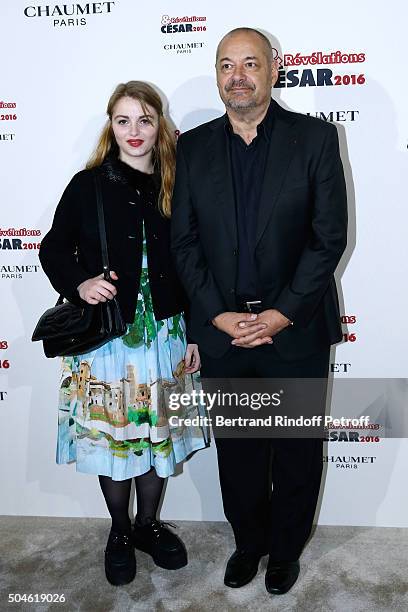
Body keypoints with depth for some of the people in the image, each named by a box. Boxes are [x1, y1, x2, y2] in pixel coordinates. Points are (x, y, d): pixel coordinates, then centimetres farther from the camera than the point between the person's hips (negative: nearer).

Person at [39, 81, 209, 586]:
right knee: (109, 433, 11)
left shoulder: (174, 187, 1)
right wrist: (78, 284, -17)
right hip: (104, 338, -1)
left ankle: (148, 524, 38)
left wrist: (194, 335, 3)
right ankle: (120, 531, 36)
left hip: (164, 335, 2)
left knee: (156, 432, 13)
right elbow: (54, 249, 3)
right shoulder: (88, 185, -4)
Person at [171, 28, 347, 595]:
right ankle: (249, 542, 42)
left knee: (297, 452, 15)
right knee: (236, 451, 17)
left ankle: (286, 548, 40)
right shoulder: (193, 146, 4)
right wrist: (218, 315, -8)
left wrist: (283, 313, -14)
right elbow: (184, 241, 2)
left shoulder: (315, 137, -4)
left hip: (296, 330, -2)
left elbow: (330, 235, -7)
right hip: (222, 331, 2)